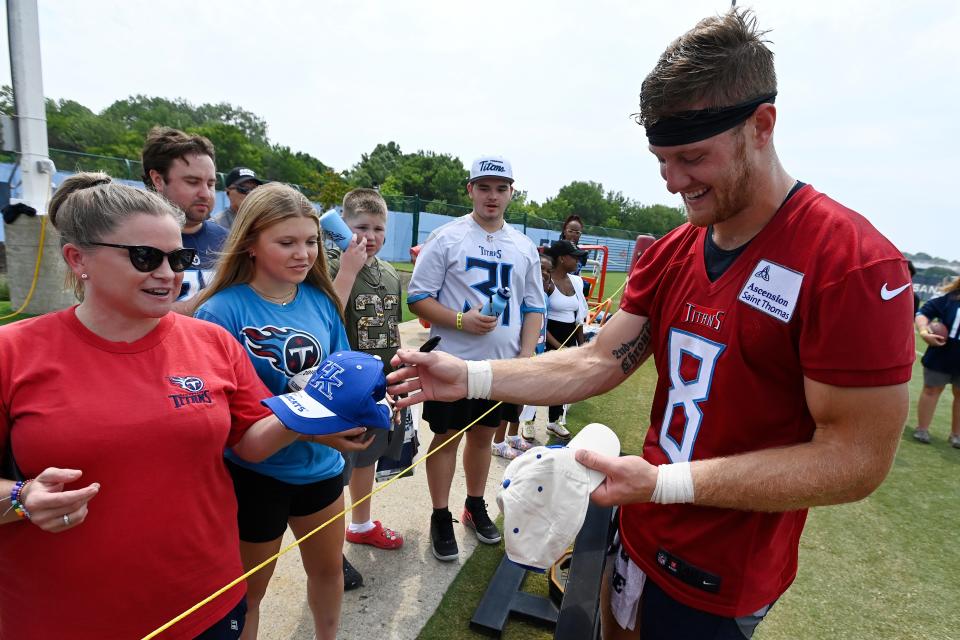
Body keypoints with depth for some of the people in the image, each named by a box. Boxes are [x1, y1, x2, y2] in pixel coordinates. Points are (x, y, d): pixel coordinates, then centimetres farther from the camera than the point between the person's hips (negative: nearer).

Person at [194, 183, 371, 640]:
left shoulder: (320, 300, -4)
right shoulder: (222, 311, -20)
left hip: (320, 464, 5)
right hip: (254, 474, -5)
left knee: (328, 568, 27)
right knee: (247, 592, 20)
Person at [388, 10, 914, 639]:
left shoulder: (854, 263, -22)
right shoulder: (671, 254, -1)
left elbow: (856, 459, -21)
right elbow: (597, 363, -6)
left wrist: (662, 482, -28)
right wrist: (469, 377, -15)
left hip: (720, 583, -5)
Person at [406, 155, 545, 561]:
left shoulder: (524, 247, 8)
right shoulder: (447, 238, -5)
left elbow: (534, 306, 11)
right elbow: (417, 296, -7)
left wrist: (526, 355, -2)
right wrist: (461, 320, -20)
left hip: (503, 362, 4)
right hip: (453, 360, -4)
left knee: (483, 434, 17)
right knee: (447, 436, 6)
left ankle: (475, 507, 36)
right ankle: (441, 517, 24)